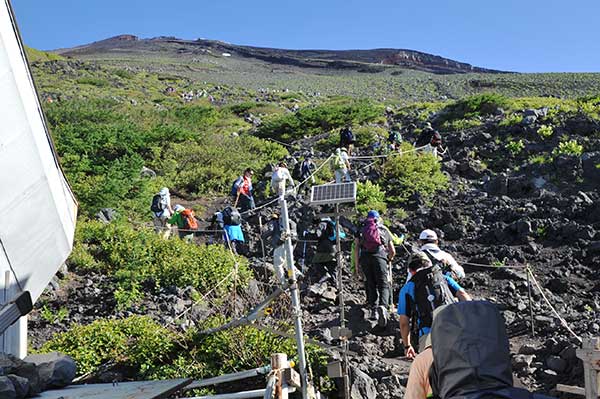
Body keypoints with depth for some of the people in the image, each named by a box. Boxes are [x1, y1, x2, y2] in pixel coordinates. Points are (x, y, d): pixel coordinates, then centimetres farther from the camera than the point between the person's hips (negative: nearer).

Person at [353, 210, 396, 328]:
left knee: (371, 284, 11)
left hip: (364, 257, 1)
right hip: (380, 255, -1)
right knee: (383, 284, -7)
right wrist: (388, 260, 43)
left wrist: (357, 265, 13)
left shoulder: (361, 231, 23)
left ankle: (374, 310, 5)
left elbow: (356, 249, 11)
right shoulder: (384, 231, 24)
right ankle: (383, 306, -30)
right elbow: (393, 251, 25)